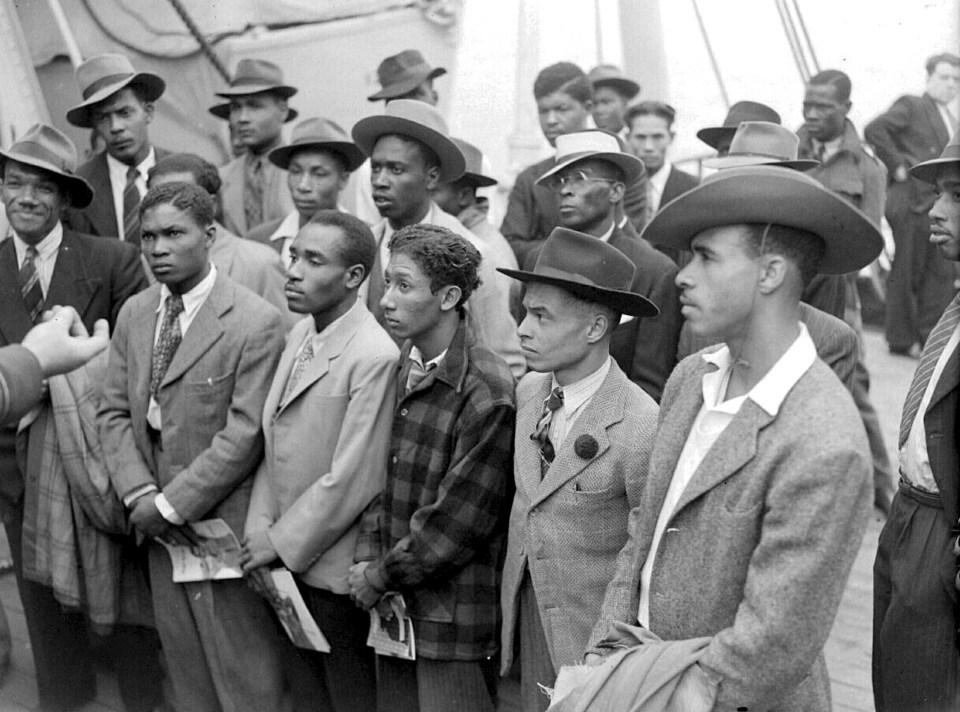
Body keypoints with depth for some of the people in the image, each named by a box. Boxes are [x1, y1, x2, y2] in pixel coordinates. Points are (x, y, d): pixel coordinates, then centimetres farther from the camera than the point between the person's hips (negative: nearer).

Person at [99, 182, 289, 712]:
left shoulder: (255, 321, -13)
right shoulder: (133, 314, 8)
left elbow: (245, 433, -16)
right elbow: (115, 413, 8)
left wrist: (171, 504, -15)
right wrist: (139, 493, -7)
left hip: (224, 524, -6)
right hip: (159, 527, 6)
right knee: (184, 666, 16)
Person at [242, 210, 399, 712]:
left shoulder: (375, 357, -22)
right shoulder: (300, 332, 4)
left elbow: (352, 481, -21)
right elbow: (272, 442, 7)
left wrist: (281, 543, -12)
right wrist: (261, 532, -2)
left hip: (334, 569, -7)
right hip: (286, 560, 7)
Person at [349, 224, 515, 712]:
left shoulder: (487, 393, -18)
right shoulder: (400, 369, 6)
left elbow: (456, 521, -17)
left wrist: (382, 577, -8)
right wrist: (368, 559, -2)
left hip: (453, 622, -7)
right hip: (395, 615, 7)